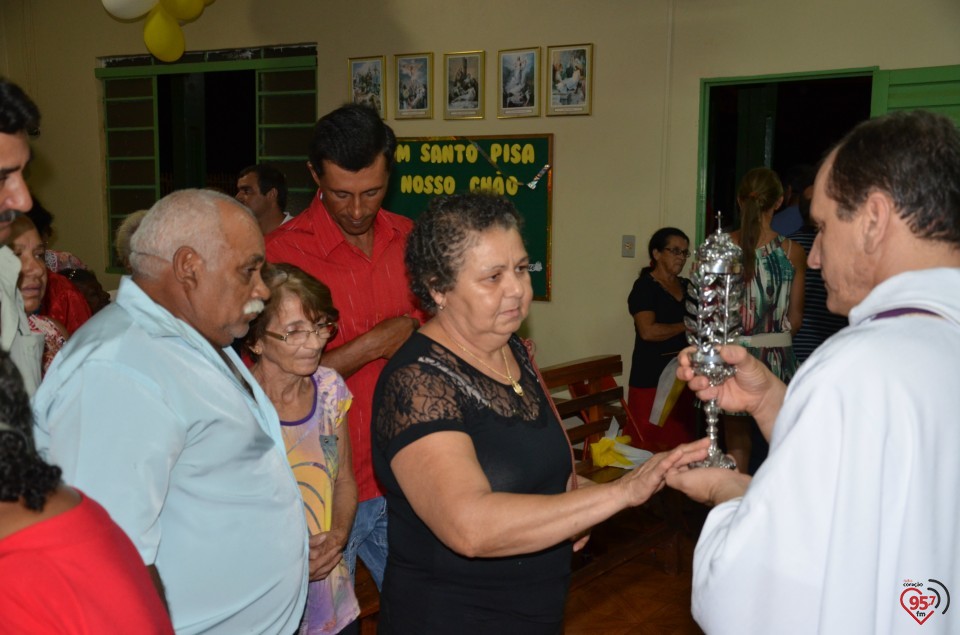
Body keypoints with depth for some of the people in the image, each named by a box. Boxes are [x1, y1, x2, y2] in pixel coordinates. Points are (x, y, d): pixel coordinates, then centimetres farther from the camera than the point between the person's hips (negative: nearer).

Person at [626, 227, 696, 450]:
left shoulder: (687, 286, 16)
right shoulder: (644, 286, -4)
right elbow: (648, 331, -17)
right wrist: (686, 327, -6)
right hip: (652, 380, -6)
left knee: (681, 445, 0)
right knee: (653, 447, -8)